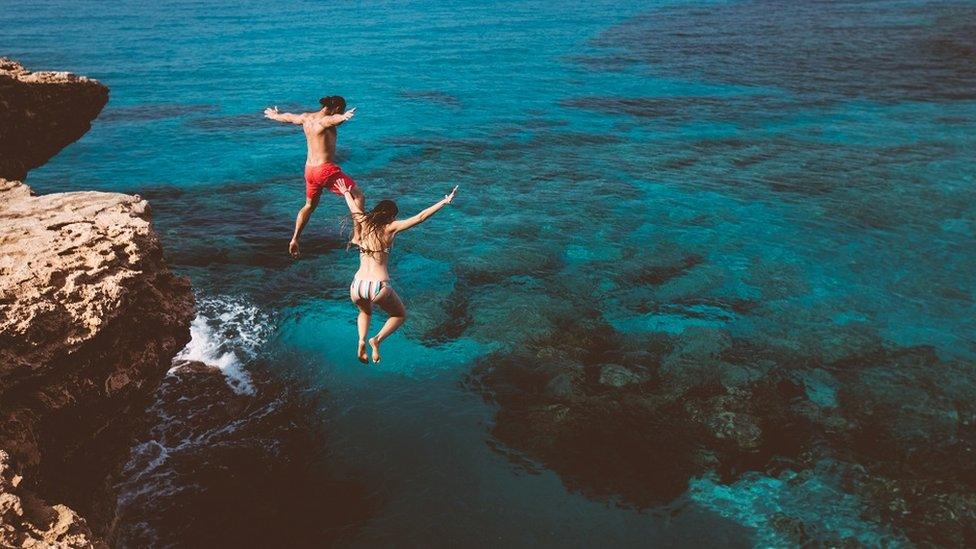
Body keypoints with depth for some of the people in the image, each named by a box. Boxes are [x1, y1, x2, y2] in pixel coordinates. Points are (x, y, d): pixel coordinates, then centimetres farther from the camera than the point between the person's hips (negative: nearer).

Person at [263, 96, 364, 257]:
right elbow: (334, 118, -40)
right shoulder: (325, 120, -15)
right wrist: (343, 117, -63)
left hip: (310, 169, 9)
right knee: (359, 197, -2)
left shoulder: (305, 118, 9)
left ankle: (294, 241, 26)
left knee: (309, 205, 27)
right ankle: (357, 237, -8)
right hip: (326, 169, -8)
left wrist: (274, 115, 50)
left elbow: (288, 117, 29)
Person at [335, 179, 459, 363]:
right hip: (379, 287, -4)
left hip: (357, 286, 4)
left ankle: (362, 340, 8)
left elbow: (354, 208, 31)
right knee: (400, 316, 25)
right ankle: (377, 339, -1)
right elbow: (420, 217, -5)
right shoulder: (390, 228, -1)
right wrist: (445, 201, -1)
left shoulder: (364, 223, 10)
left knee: (365, 313, 37)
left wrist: (346, 193, 51)